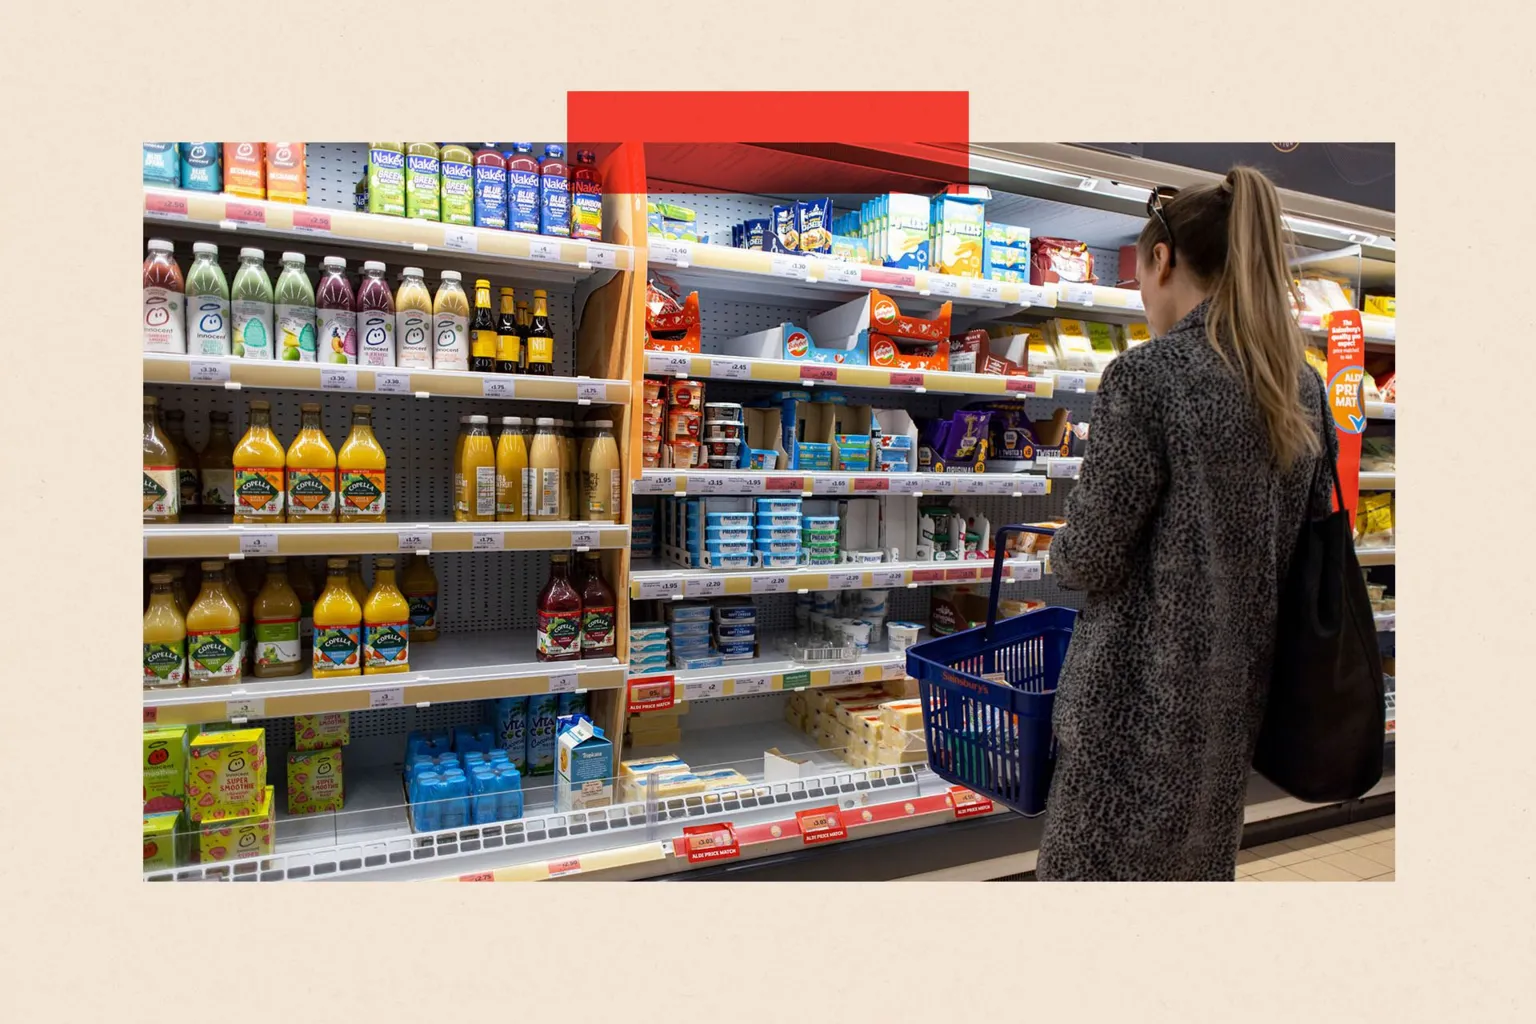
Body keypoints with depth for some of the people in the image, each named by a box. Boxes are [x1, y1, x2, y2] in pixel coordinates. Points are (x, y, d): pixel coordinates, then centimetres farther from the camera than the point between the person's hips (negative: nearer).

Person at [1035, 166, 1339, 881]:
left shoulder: (1147, 374, -18)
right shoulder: (1302, 384, 4)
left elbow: (1092, 558, -17)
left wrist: (1061, 554, 4)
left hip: (1147, 686, -7)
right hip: (1241, 687, 8)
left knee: (1099, 859, 8)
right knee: (1200, 860, 22)